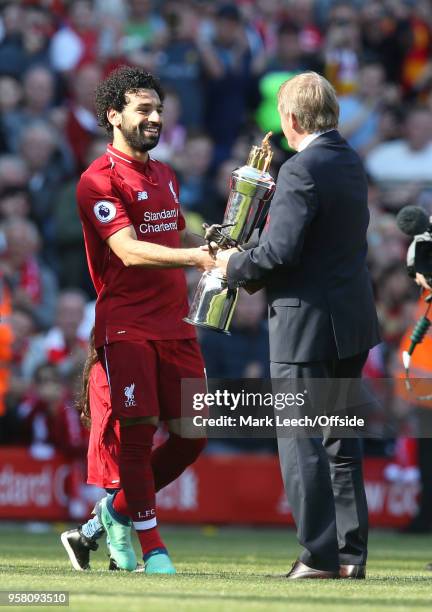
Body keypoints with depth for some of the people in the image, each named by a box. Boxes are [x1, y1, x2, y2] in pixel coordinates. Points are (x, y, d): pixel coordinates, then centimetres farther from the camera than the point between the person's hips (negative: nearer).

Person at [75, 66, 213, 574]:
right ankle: (151, 548, 1)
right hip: (126, 327, -7)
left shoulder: (165, 176, 18)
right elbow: (128, 250, -21)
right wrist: (194, 256, -30)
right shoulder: (99, 180, -8)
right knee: (138, 433, -8)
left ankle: (120, 509, 23)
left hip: (175, 323, 7)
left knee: (191, 435, 3)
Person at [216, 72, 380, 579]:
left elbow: (279, 251, -23)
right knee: (341, 441, 15)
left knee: (301, 443, -3)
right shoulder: (351, 163, 11)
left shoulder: (301, 170, -18)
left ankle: (321, 554, -4)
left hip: (306, 325, -9)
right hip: (353, 321, 9)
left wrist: (235, 266, -5)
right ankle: (351, 552, 16)